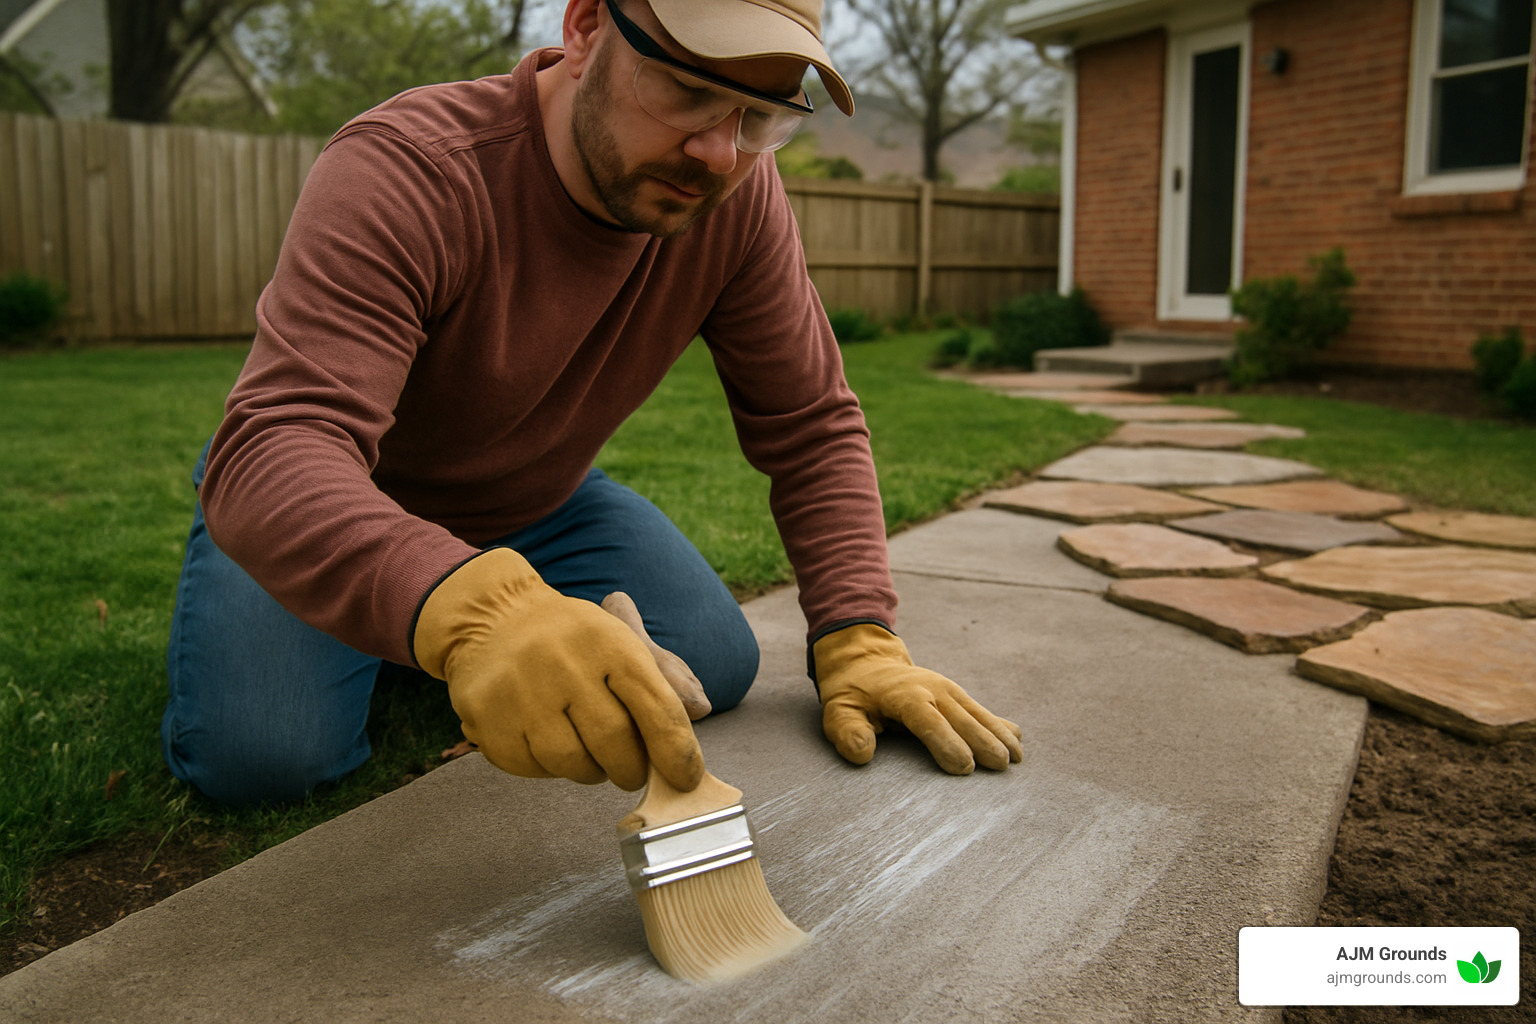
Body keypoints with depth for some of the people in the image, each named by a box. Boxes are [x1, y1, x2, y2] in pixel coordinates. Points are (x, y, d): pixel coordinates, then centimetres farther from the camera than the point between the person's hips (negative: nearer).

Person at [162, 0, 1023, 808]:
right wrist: (466, 608, -66)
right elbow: (274, 448, -45)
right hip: (341, 506, -4)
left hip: (541, 503, 4)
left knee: (715, 668, -11)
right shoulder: (402, 173, -33)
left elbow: (812, 424, -13)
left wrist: (859, 641, -27)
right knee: (255, 753, -25)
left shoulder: (739, 196, -19)